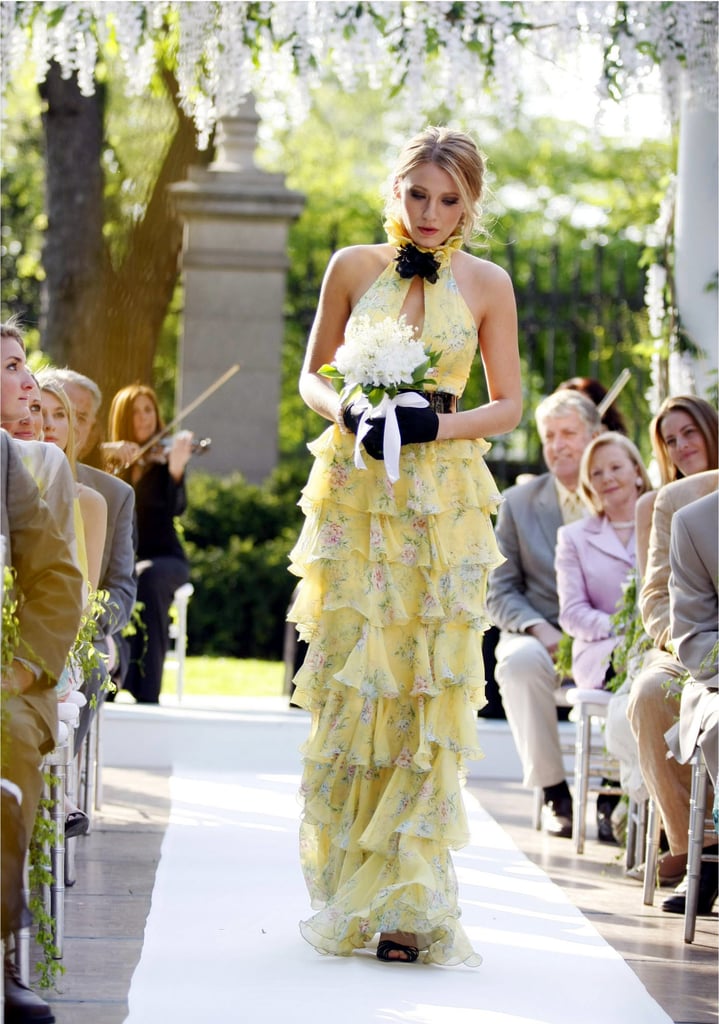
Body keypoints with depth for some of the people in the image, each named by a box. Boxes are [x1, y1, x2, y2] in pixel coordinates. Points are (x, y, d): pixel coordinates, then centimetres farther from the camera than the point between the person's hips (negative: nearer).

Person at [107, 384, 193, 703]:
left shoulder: (164, 460, 1)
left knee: (148, 577, -37)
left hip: (163, 558, -2)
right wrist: (110, 456, -21)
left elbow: (175, 509, -16)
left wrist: (176, 469, -36)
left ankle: (146, 691, -38)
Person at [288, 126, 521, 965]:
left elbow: (508, 405, 6)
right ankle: (349, 892, 12)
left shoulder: (486, 284, 4)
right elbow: (312, 375, 12)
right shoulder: (353, 267, 5)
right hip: (355, 495, 1)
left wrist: (438, 425, -12)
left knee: (427, 690, -5)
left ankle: (408, 902, -3)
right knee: (350, 683, 0)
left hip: (441, 504, 0)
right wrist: (345, 411, -10)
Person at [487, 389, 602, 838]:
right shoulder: (519, 502, 11)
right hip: (539, 635, 1)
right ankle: (555, 792, -22)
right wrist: (540, 630, -12)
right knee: (519, 662, -36)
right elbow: (501, 592, 8)